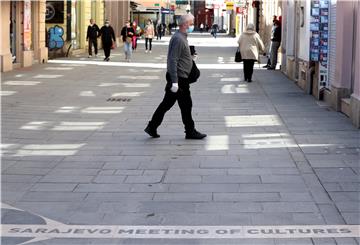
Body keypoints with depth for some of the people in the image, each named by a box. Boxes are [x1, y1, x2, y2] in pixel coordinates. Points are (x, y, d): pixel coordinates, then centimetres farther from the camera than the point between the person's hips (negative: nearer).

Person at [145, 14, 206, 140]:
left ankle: (152, 127, 16)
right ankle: (190, 132, 12)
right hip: (179, 79, -10)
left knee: (166, 104, 12)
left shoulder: (181, 37, 15)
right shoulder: (178, 39, -18)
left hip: (178, 78, 10)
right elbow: (173, 60, -23)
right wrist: (175, 81, -26)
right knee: (186, 105, 1)